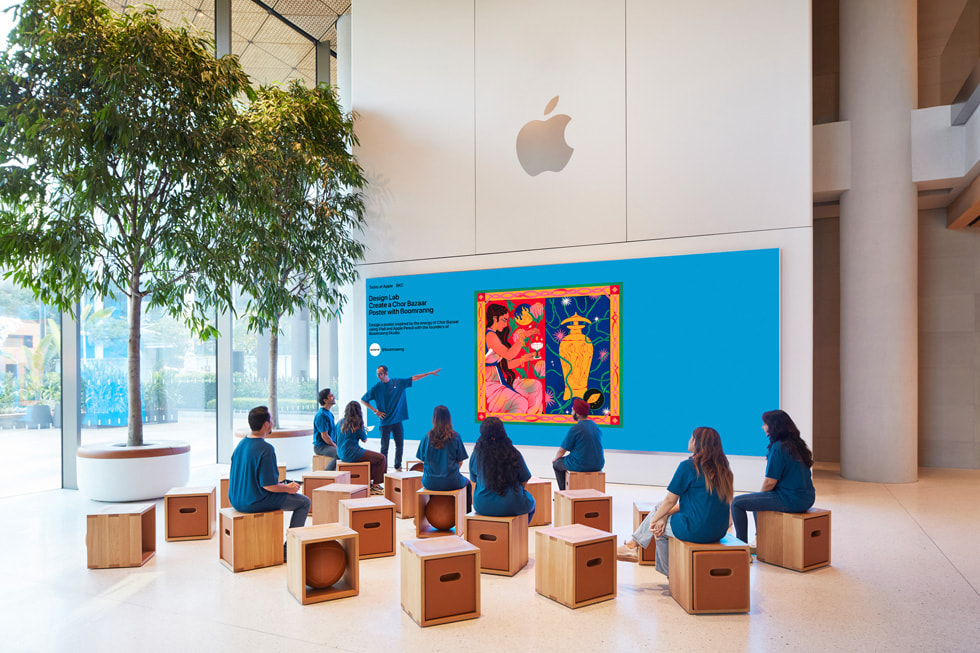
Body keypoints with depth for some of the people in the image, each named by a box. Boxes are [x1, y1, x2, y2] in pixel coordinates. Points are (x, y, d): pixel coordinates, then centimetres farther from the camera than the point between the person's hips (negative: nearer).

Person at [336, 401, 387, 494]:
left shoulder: (340, 422, 5)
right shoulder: (357, 424, -14)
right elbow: (365, 440, -4)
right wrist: (363, 430, 15)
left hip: (342, 454, 9)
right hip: (352, 454, -9)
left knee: (372, 456, 27)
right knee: (381, 458, -2)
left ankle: (369, 481, 26)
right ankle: (375, 485, 2)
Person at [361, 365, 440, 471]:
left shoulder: (398, 383, 2)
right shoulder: (376, 387, -5)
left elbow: (414, 378, 7)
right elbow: (363, 400, 3)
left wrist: (431, 373, 7)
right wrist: (375, 411, -5)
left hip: (397, 420, 3)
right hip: (385, 422, -3)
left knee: (400, 444, 10)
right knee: (384, 447, -1)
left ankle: (398, 467, 26)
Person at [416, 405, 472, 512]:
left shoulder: (427, 437, -5)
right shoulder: (455, 437, -10)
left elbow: (423, 460, 3)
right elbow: (460, 462, -3)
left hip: (430, 483, 2)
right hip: (451, 483, -2)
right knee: (467, 484, 31)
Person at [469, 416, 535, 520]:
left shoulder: (476, 455, -10)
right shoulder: (514, 454, -16)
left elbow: (474, 479, 5)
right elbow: (524, 480, -5)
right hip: (510, 508, -3)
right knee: (531, 502, 30)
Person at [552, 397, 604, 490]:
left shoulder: (574, 429, -17)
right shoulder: (595, 425, 7)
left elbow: (562, 450, -8)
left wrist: (554, 460, 13)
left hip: (581, 466, -7)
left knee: (557, 463, 16)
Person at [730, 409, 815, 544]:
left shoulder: (778, 447, -17)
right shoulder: (797, 444, 10)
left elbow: (770, 482, -17)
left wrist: (761, 493, 5)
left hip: (790, 501, -10)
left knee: (737, 503, -4)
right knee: (755, 498, 31)